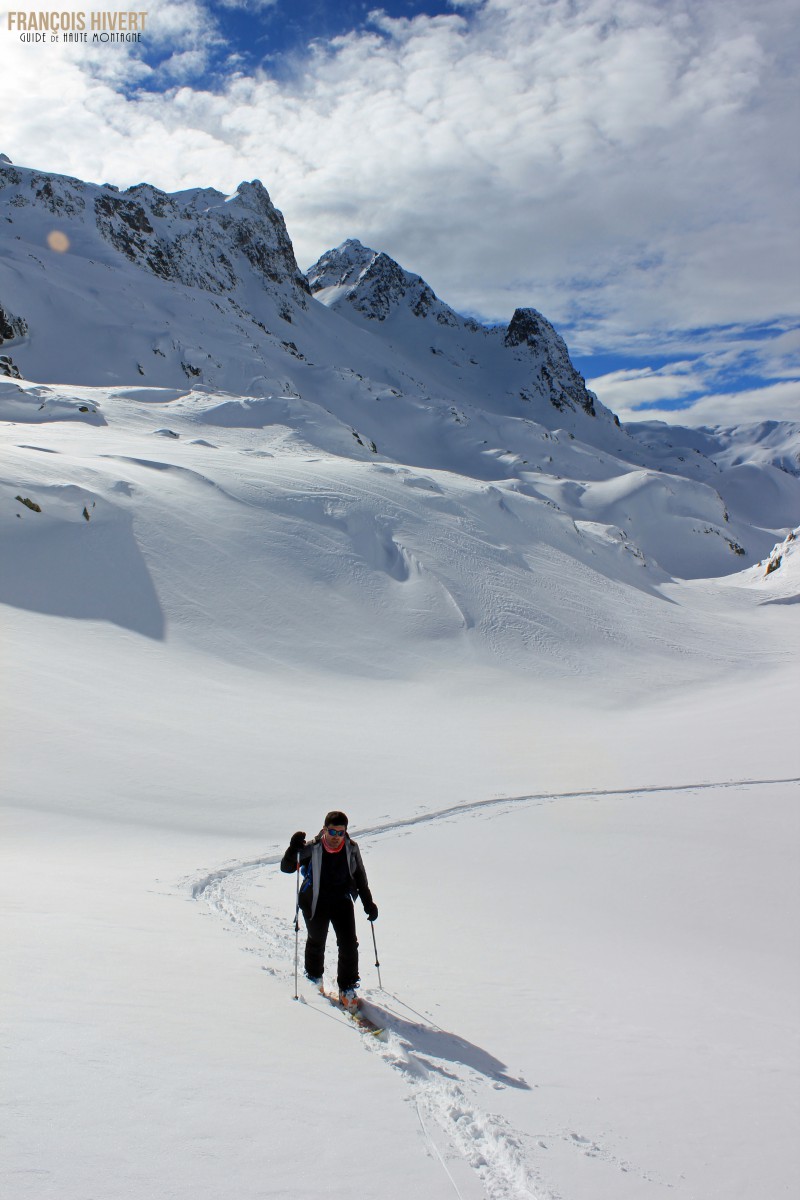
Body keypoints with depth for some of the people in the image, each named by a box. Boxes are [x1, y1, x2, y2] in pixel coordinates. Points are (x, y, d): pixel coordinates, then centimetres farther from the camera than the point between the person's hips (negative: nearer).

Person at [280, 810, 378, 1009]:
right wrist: (294, 849, -35)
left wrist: (368, 903, 4)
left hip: (342, 901, 1)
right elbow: (286, 867, -17)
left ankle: (347, 988, 11)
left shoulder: (351, 849, -11)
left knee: (349, 944, -5)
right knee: (316, 942, 18)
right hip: (315, 902, -1)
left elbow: (360, 877, 3)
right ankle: (314, 978, 45)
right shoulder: (312, 849, -19)